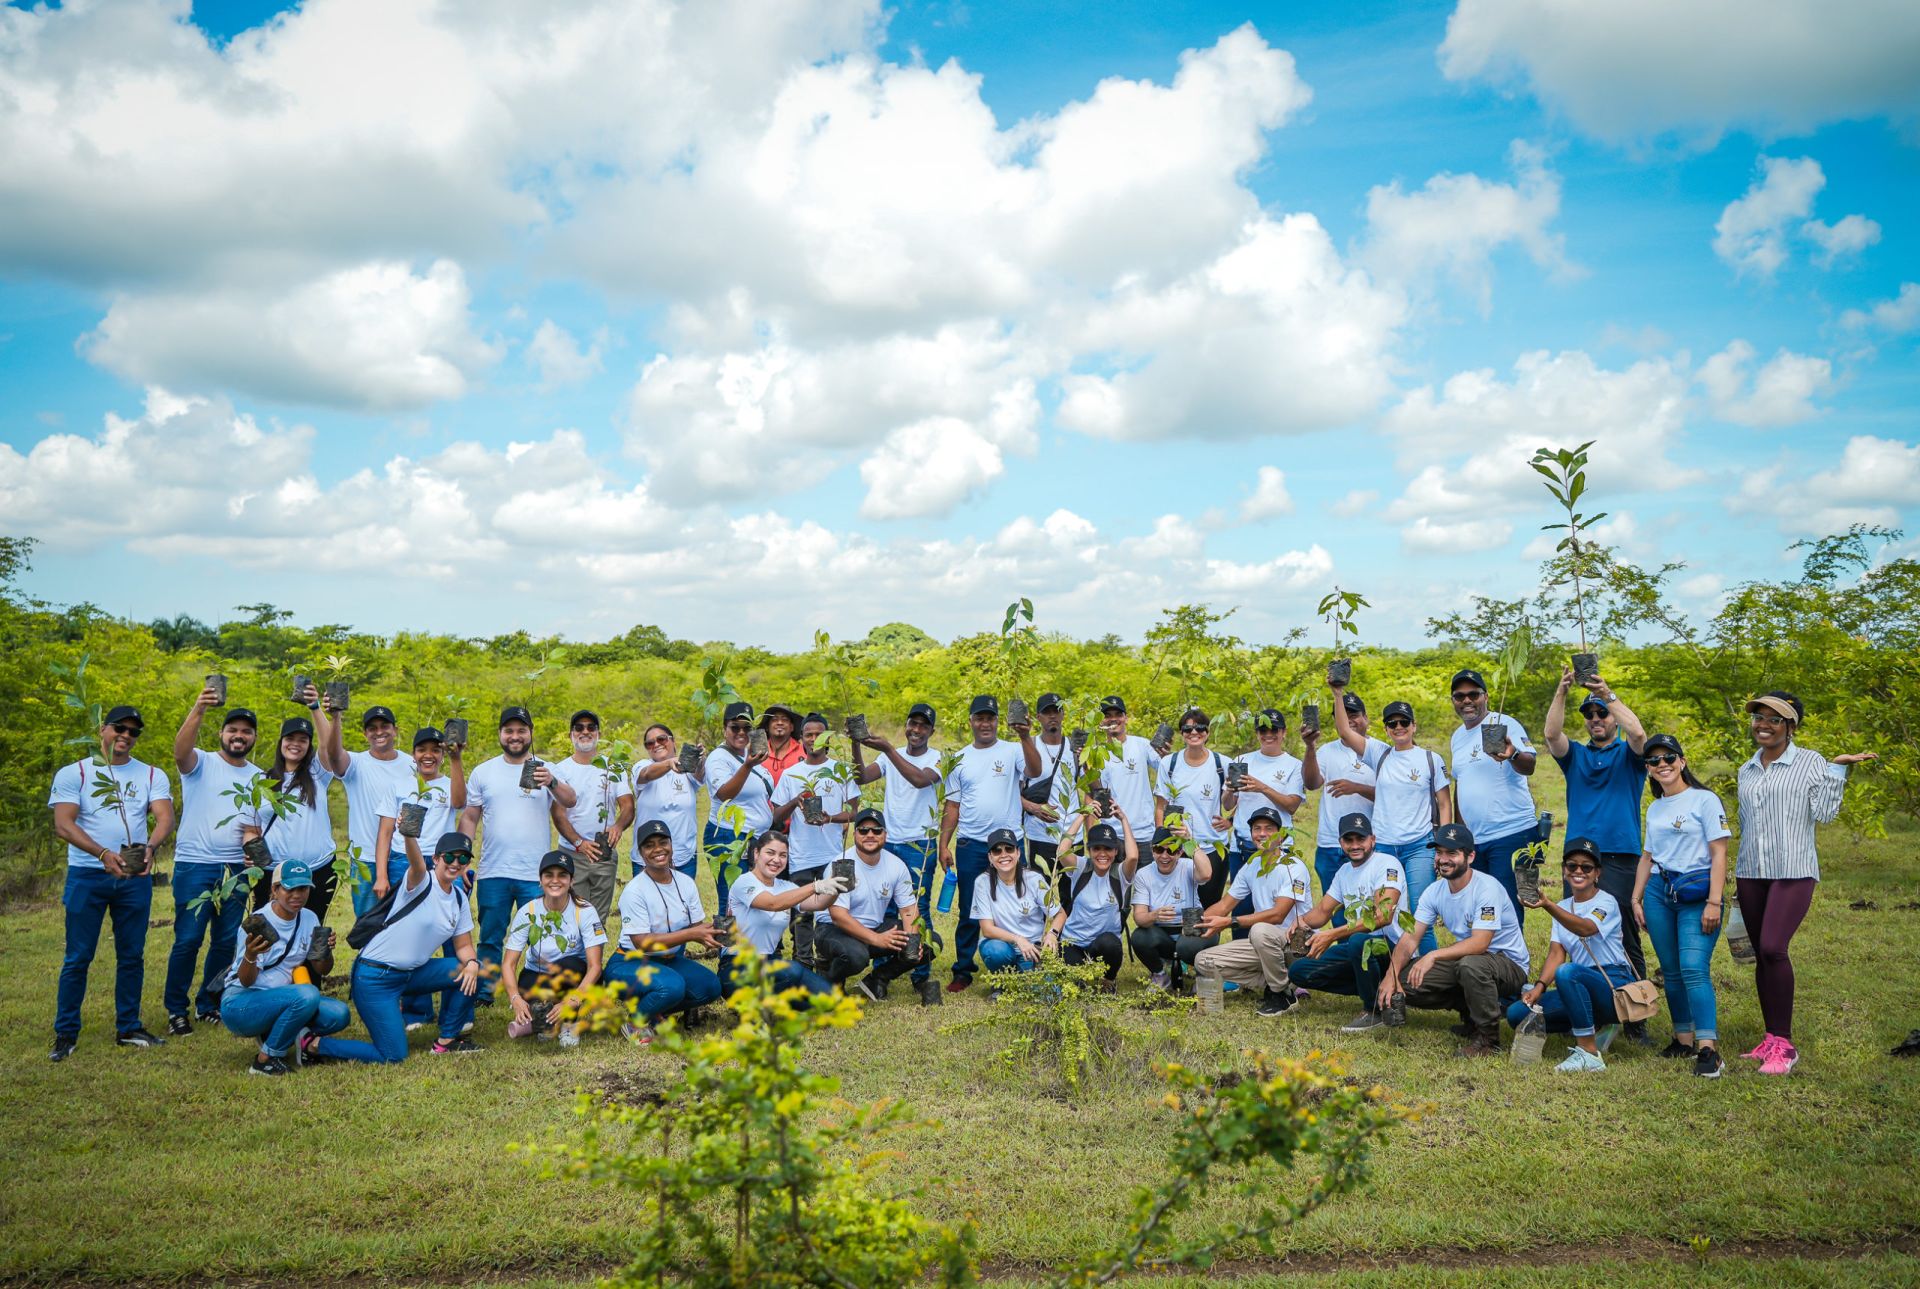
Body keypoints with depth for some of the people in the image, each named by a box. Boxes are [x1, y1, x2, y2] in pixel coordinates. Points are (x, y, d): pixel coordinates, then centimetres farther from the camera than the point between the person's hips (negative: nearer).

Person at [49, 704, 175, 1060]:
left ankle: (128, 1028, 17)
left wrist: (150, 846, -28)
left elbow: (165, 817, -5)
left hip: (136, 876, 2)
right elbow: (63, 825, -10)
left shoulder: (152, 775, 8)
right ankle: (65, 1033, 9)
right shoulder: (73, 773, 2)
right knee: (78, 958, 0)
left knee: (132, 956, 8)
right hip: (87, 875, -2)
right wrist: (103, 853, -25)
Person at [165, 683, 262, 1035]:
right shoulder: (201, 763, 0)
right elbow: (180, 750, -24)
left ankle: (208, 1004, 23)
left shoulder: (258, 778, 14)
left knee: (227, 941, 8)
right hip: (195, 865, -4)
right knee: (188, 940, -5)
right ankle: (176, 1010, 7)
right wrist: (198, 710, -39)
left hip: (236, 868, 5)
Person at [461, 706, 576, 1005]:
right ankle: (483, 994, 19)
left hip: (536, 874, -1)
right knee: (490, 939, 8)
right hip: (493, 872, 1)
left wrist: (552, 783, -34)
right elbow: (470, 817, 10)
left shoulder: (545, 770, 1)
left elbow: (570, 802, -14)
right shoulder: (483, 772, 8)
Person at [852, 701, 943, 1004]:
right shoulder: (891, 756, 10)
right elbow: (863, 777, -4)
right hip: (888, 841, 4)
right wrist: (856, 746, -19)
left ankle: (922, 976, -3)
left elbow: (920, 779, -23)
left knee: (919, 910, -8)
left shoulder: (936, 759, -1)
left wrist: (887, 748, -28)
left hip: (919, 845, -4)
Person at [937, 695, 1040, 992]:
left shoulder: (1012, 751, 2)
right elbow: (952, 806, 9)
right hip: (970, 845, 2)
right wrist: (944, 844, 2)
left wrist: (1026, 737, -31)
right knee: (969, 913, 6)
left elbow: (1034, 771, -19)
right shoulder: (960, 759, 9)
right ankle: (962, 972, 15)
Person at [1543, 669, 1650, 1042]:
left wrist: (1609, 695, -18)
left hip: (1620, 857, -3)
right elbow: (1550, 733, -3)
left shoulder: (1629, 755, 9)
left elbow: (1638, 733, -13)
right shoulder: (1575, 755, 16)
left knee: (1624, 938, -5)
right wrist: (1561, 693, -15)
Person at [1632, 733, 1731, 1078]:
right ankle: (1684, 1039, 14)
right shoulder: (1654, 808, 17)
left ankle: (1708, 1048, -19)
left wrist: (1714, 902, -14)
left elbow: (1719, 854, -8)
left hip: (1696, 892, -6)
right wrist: (1636, 899, 15)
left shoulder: (1704, 800, -3)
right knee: (1671, 971, 6)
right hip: (1658, 893, 6)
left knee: (1694, 968, -17)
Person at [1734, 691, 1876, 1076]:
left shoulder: (1811, 762, 0)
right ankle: (1771, 1039, 15)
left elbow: (1824, 814, -8)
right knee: (1762, 955, 6)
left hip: (1793, 871, -5)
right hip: (1751, 872, 5)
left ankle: (1784, 1044, -11)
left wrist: (1837, 769, -10)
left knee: (1773, 948, -19)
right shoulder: (1746, 771, 14)